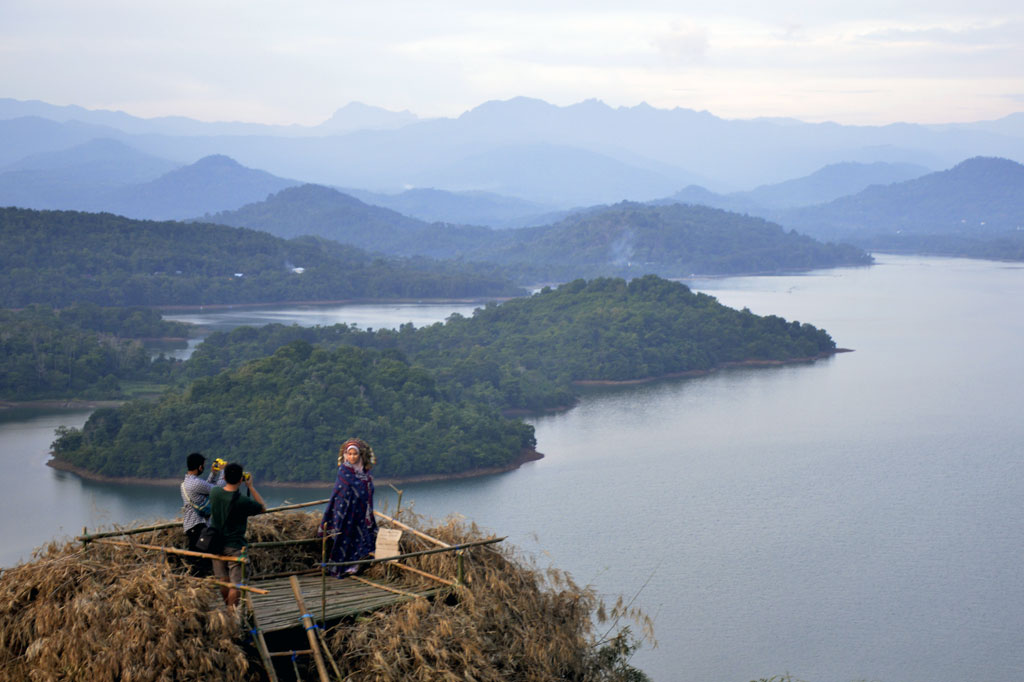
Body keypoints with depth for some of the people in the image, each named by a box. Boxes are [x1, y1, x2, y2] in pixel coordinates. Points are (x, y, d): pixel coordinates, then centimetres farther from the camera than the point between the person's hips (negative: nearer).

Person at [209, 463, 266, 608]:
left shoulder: (214, 493, -7)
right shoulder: (242, 501, -21)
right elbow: (263, 508, -3)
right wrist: (251, 487, -3)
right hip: (235, 547, -6)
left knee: (223, 582, 18)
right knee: (235, 584, 1)